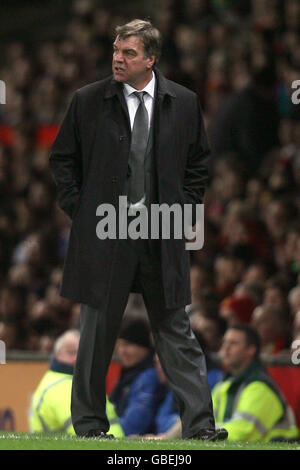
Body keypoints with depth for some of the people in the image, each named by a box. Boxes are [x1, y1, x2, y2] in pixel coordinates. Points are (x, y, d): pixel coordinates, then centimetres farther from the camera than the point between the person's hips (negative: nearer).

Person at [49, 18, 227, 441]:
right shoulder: (88, 101, 0)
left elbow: (199, 163, 14)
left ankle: (199, 424, -1)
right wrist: (79, 210, 1)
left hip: (162, 236, 1)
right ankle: (89, 422, 17)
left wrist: (184, 209, 4)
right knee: (97, 332, 6)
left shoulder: (183, 103, 3)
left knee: (176, 333, 1)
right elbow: (62, 159, 9)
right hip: (104, 233, -1)